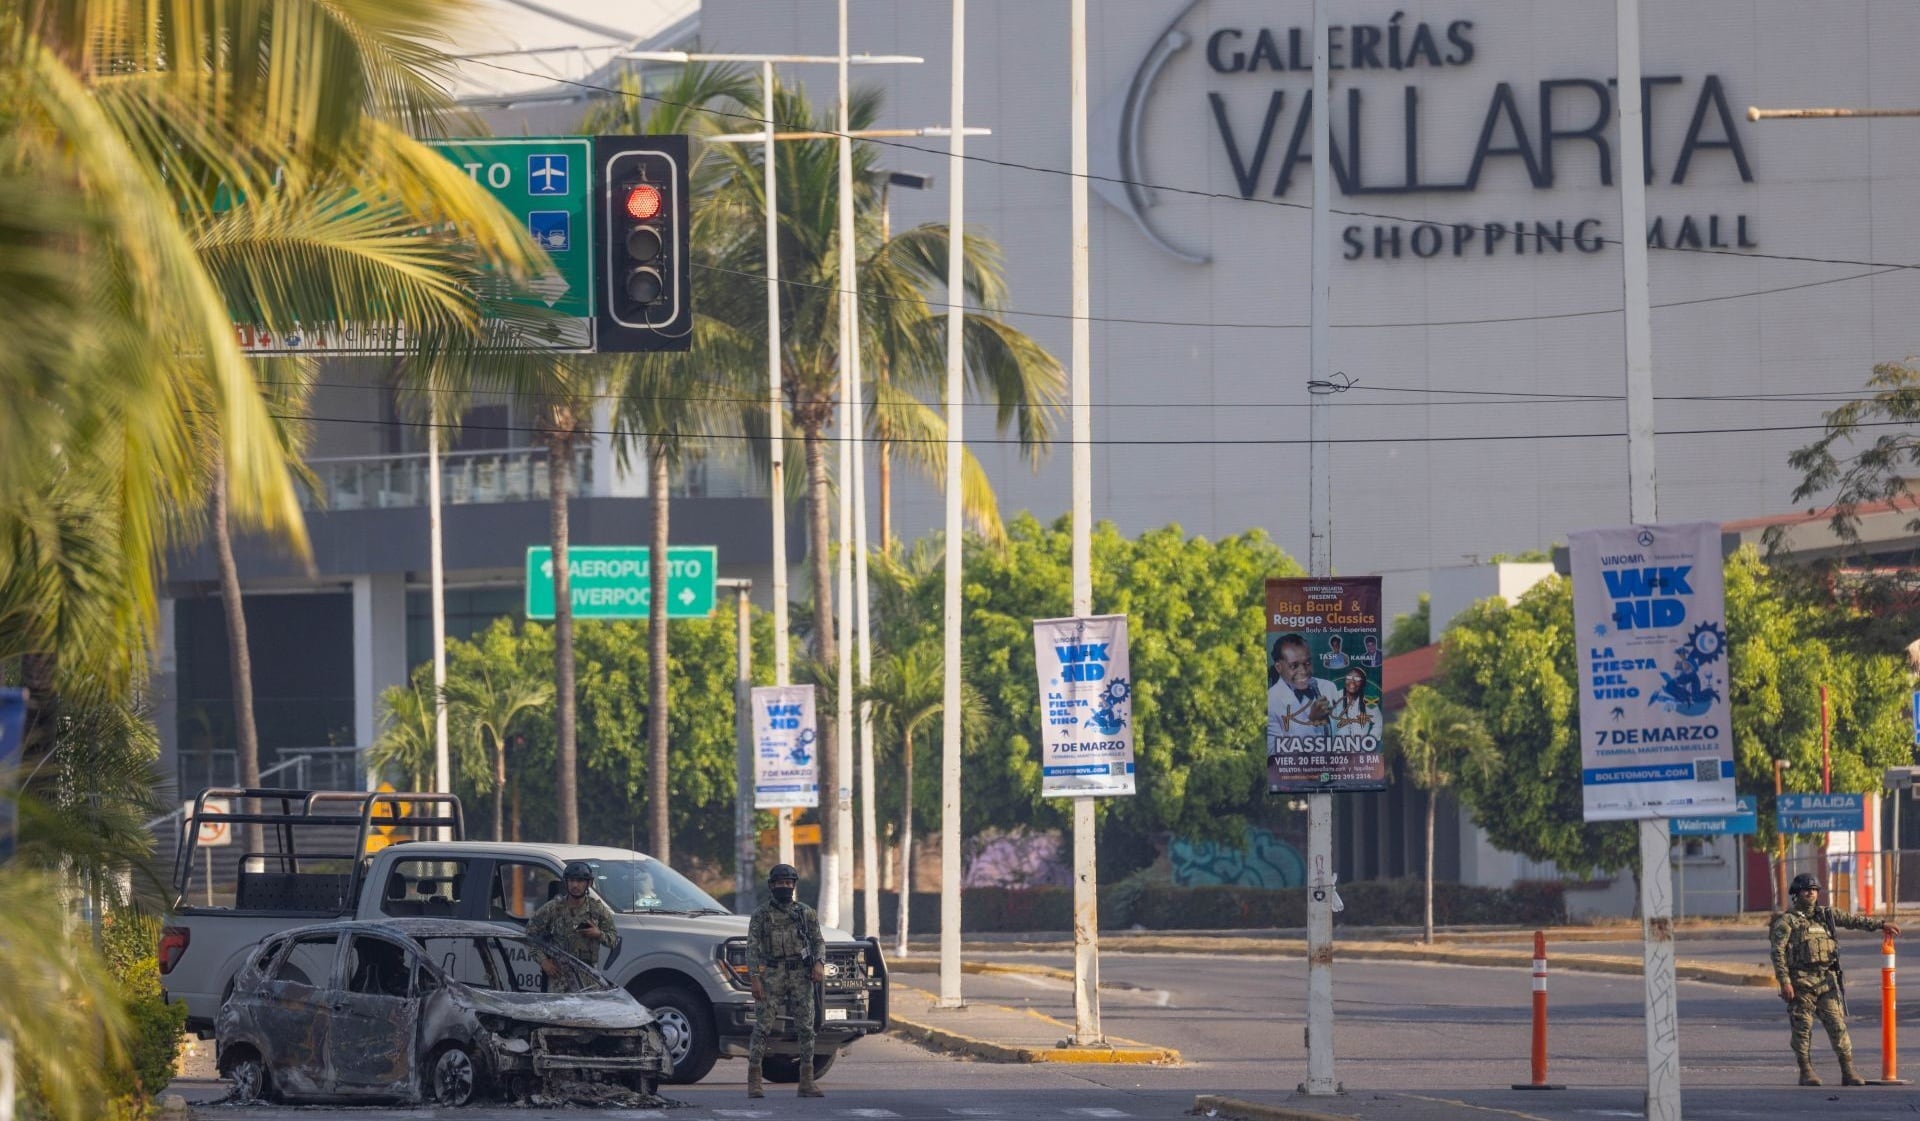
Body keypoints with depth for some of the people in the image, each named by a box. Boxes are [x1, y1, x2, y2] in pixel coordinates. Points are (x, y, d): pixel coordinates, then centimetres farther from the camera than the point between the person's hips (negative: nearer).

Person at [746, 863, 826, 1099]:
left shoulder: (806, 913, 12)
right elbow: (752, 947, 1)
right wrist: (754, 978, -8)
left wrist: (819, 963, -11)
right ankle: (754, 1082, -4)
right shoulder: (761, 914, 6)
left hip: (801, 976, 2)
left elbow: (818, 941, 9)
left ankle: (807, 1082, 4)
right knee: (762, 1027, -7)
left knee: (806, 1028, 0)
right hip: (772, 975, -2)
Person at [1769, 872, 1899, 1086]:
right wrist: (1784, 982, -15)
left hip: (1826, 980, 4)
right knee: (1803, 1028, 0)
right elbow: (1778, 952, -8)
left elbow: (1852, 920, 19)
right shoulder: (1786, 920, -3)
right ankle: (1806, 1073, 7)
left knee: (1837, 1024, 0)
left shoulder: (1825, 915, 14)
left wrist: (1880, 925, 11)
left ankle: (1848, 1071, 1)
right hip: (1801, 981, -4)